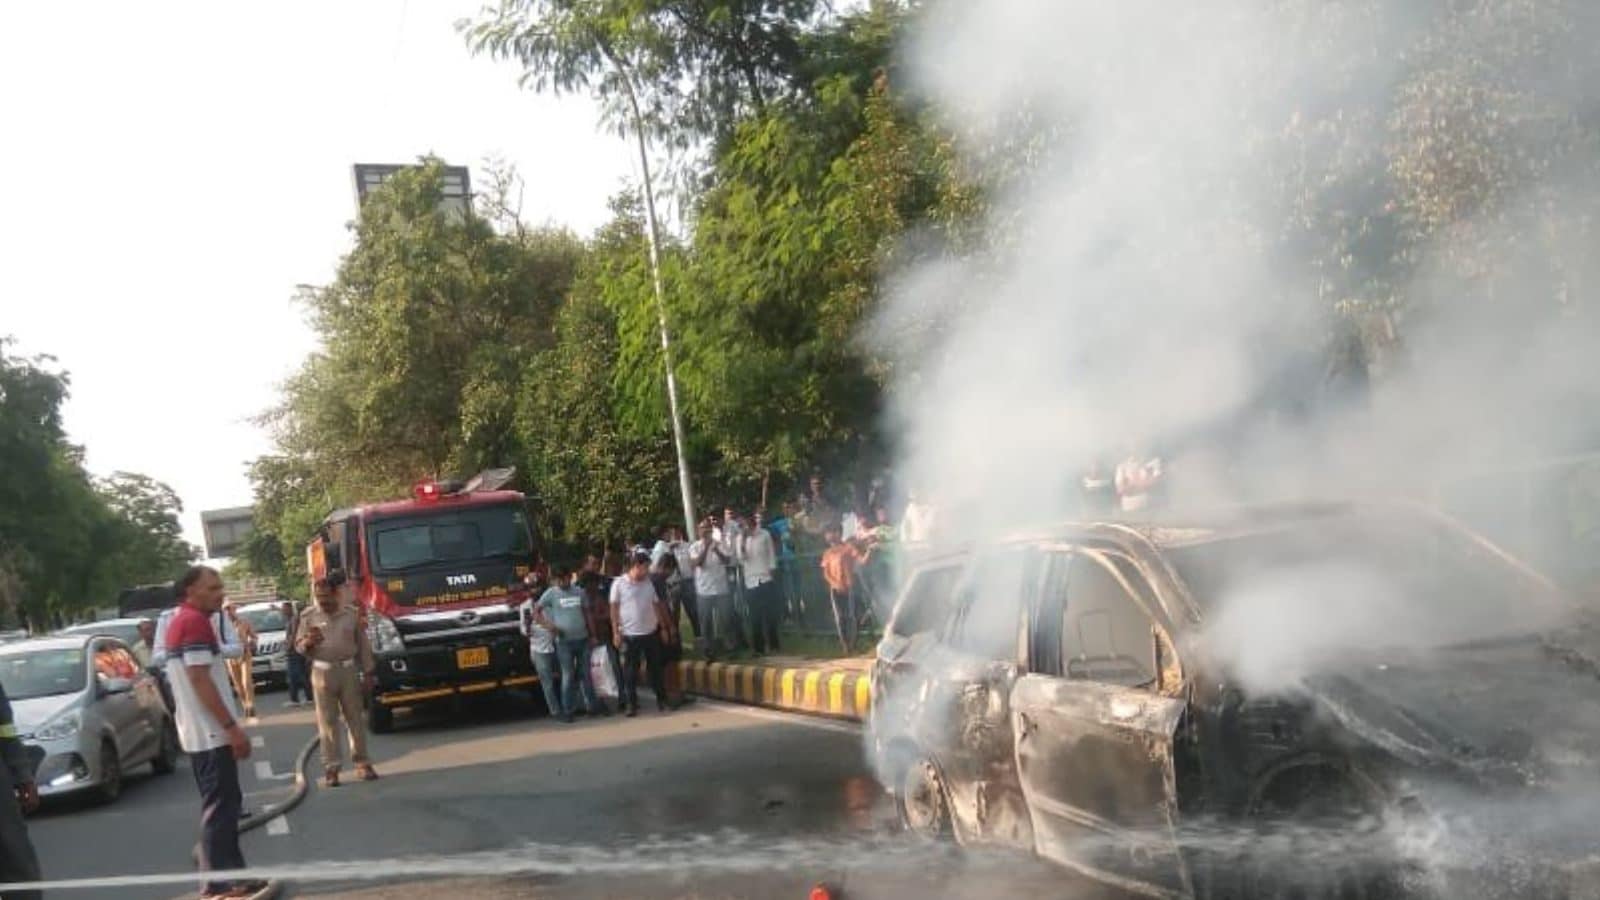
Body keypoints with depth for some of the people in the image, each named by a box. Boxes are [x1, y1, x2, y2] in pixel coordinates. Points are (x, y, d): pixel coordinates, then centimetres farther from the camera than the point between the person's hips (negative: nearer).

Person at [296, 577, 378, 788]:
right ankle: (331, 768, 2)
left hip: (349, 670, 1)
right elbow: (298, 646, 5)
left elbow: (363, 644, 7)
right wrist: (308, 642, -19)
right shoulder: (308, 616, 3)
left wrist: (367, 673, 5)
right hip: (322, 673, 0)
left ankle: (362, 763, 11)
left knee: (355, 719, 4)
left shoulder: (352, 612, 3)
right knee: (327, 722, -1)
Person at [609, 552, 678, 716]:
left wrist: (663, 627, 8)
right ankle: (632, 704, 11)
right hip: (630, 634, -4)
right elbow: (614, 609, -5)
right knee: (630, 671, 3)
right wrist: (616, 632, -9)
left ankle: (661, 699, 21)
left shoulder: (649, 583, 5)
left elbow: (657, 605, 10)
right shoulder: (619, 584, -7)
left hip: (651, 633, 4)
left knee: (655, 667, 10)